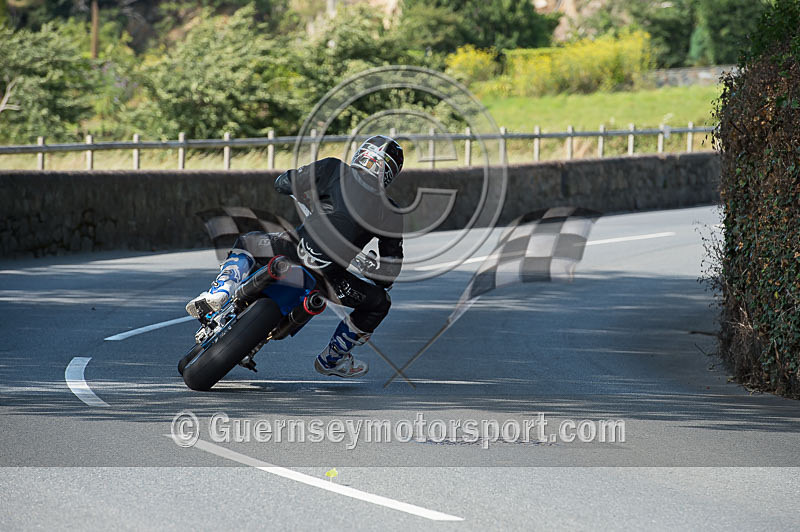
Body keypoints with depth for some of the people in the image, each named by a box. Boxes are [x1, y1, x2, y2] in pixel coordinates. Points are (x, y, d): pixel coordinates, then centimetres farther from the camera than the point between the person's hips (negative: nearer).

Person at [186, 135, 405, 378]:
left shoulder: (332, 169, 10)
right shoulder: (391, 214, 13)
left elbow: (283, 183, 17)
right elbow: (391, 267, 18)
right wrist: (380, 284, 40)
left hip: (296, 249, 1)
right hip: (329, 275, -1)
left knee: (246, 243, 31)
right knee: (379, 303, 27)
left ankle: (219, 292, 4)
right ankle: (331, 359, 36)